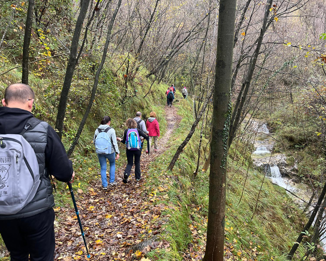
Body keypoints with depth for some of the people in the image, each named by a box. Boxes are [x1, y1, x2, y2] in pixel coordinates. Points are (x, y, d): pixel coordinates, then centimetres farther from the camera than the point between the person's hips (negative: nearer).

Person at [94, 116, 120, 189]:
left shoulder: (97, 130, -1)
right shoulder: (111, 130, -12)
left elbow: (94, 141, 6)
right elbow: (114, 142, -13)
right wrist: (117, 153, -9)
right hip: (110, 151, -2)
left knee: (103, 168, 12)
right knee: (112, 164, 24)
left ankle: (104, 185, 16)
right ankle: (111, 181, 25)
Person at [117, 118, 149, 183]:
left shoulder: (126, 131, -4)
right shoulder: (138, 130, -4)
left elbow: (124, 141, 2)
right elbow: (146, 137, -9)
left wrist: (120, 139, 23)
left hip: (129, 150, 0)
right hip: (138, 149, 0)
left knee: (130, 163, 13)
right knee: (137, 163, 17)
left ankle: (126, 173, -13)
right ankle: (138, 177, 24)